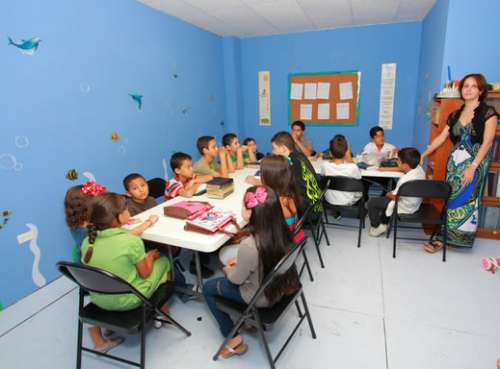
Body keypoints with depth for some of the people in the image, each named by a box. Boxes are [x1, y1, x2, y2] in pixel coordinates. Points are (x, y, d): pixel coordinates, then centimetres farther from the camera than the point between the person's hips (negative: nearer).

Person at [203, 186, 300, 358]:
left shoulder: (249, 245, -36)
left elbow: (237, 279, -18)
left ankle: (234, 340, 19)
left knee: (208, 288, 13)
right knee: (234, 270, 28)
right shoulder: (280, 230, -15)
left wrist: (228, 270, 2)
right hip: (277, 286, 7)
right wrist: (238, 263, 7)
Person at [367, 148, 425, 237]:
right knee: (384, 199, 31)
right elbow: (401, 169, 9)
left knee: (372, 202, -1)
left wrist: (388, 194, -1)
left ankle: (376, 226, 15)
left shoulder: (406, 180, -36)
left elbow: (395, 197, -22)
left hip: (404, 208, -9)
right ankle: (384, 223, 37)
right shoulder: (419, 168, -11)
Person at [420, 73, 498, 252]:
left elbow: (487, 142, -11)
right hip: (454, 162, 5)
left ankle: (443, 237, 3)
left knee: (465, 200, -2)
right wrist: (422, 155, 4)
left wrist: (472, 166, -19)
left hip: (475, 164, -5)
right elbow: (441, 137, 10)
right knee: (450, 199, 5)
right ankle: (443, 236, 11)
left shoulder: (488, 112, -5)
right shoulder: (455, 115, 10)